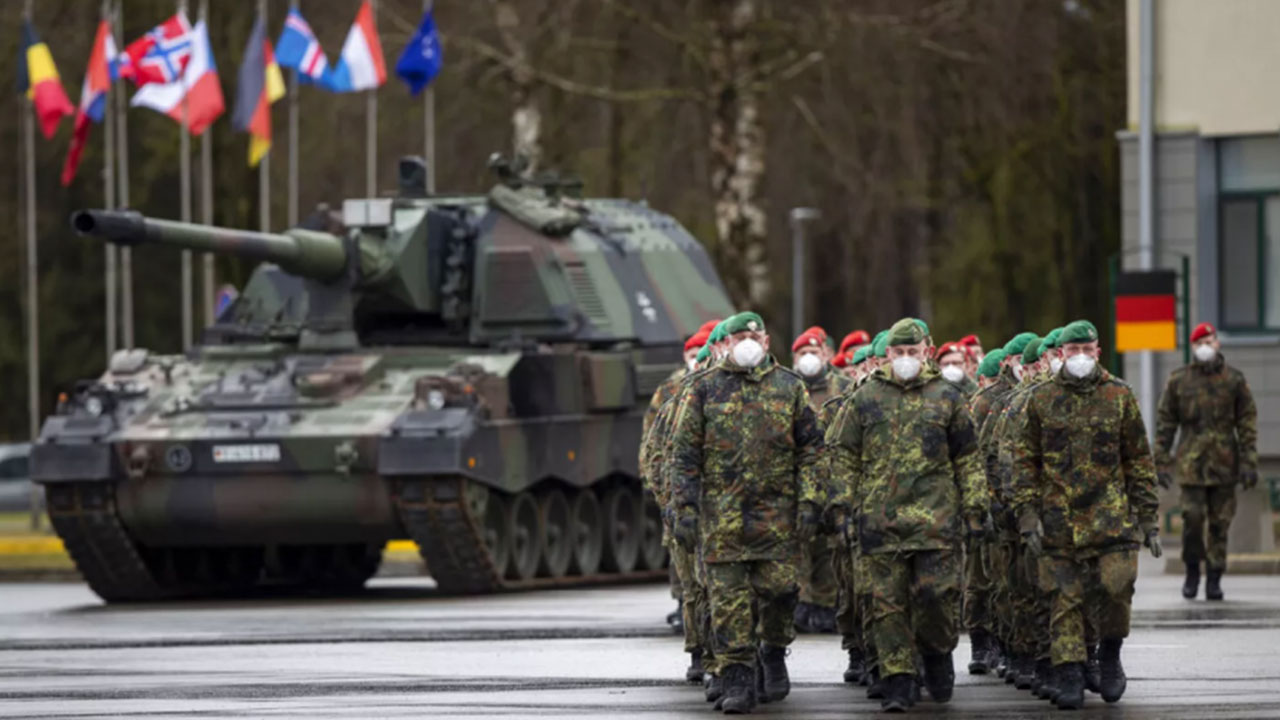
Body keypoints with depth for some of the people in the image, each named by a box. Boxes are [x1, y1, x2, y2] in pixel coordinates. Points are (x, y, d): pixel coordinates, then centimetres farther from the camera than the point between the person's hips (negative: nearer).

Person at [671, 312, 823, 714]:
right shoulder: (705, 390, 6)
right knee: (728, 598, -4)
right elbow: (685, 454, 5)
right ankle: (737, 683, -1)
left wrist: (809, 502, -2)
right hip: (722, 512, 0)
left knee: (778, 589, -2)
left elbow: (811, 450, 8)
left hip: (778, 512, 0)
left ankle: (773, 651, 26)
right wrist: (685, 508, -3)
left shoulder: (790, 388, 8)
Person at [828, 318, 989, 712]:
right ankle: (898, 682, 4)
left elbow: (968, 459, 11)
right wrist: (845, 503, 4)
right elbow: (843, 454, 12)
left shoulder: (946, 397, 9)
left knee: (936, 593, -8)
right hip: (880, 518, 1)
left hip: (935, 517, -1)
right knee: (888, 602, 0)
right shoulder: (866, 399, 9)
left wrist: (975, 509, 5)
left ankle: (937, 653, 19)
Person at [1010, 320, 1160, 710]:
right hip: (1058, 516, 0)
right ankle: (1068, 677, 5)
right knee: (1066, 598, -1)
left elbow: (1140, 460, 10)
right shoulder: (1040, 399, 6)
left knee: (1117, 584, -13)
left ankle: (1110, 653, 13)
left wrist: (1148, 517, 7)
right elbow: (1023, 461, 7)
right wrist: (1027, 515, -3)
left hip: (1111, 513, 0)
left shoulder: (1119, 396, 7)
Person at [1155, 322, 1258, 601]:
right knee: (1192, 517, -9)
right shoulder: (1178, 381, 5)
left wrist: (1249, 462, -2)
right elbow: (1165, 421, 8)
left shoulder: (1234, 380, 5)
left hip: (1224, 463, 0)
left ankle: (1214, 578, 11)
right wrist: (1162, 461, 3)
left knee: (1220, 522, 2)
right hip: (1191, 462, 0)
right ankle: (1192, 572, 10)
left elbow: (1247, 422, 5)